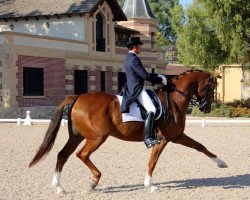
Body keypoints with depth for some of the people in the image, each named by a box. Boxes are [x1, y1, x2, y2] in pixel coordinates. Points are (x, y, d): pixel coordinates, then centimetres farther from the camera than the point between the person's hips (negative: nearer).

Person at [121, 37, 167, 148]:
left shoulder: (129, 58, 18)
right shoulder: (134, 59, -15)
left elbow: (142, 73, 24)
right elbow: (145, 76, -17)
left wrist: (158, 76, 17)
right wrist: (160, 80, -6)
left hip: (132, 88, 11)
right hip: (137, 89, -11)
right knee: (151, 110, -23)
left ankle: (154, 132, 24)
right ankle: (147, 138, -31)